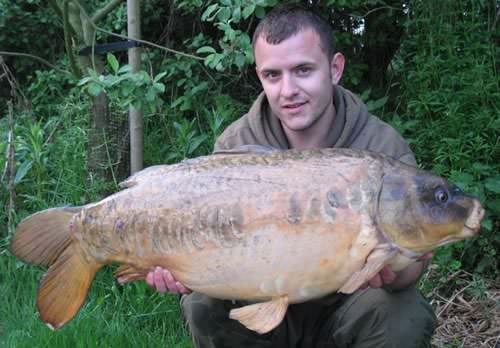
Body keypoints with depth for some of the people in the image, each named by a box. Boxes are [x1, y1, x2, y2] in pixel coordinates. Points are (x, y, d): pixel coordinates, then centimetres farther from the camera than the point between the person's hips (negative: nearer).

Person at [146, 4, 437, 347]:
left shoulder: (383, 148, -18)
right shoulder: (236, 145, -12)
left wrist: (392, 274, -45)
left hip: (343, 307, -1)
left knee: (404, 317, -30)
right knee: (204, 305, -25)